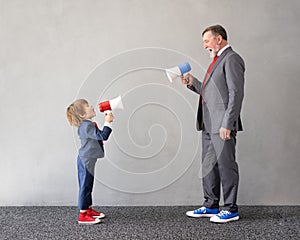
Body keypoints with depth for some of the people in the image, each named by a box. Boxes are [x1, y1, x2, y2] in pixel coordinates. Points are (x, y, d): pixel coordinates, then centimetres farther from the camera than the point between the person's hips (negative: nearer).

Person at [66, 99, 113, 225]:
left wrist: (107, 122, 16)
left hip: (87, 159, 11)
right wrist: (107, 122, -21)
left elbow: (99, 136, 21)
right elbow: (103, 136, -27)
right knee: (85, 186, -4)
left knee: (88, 186, 19)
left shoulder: (86, 125, 11)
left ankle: (89, 210, 31)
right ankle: (82, 216, 2)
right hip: (86, 160, -11)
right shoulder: (87, 126, -23)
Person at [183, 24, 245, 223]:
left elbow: (236, 94, -17)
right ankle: (211, 206, 25)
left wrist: (227, 124, -21)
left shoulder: (231, 59, -10)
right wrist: (193, 82, 8)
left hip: (222, 125, -10)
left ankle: (231, 209, 10)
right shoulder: (217, 60, 21)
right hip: (209, 125, 10)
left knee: (226, 166, -2)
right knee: (209, 166, 14)